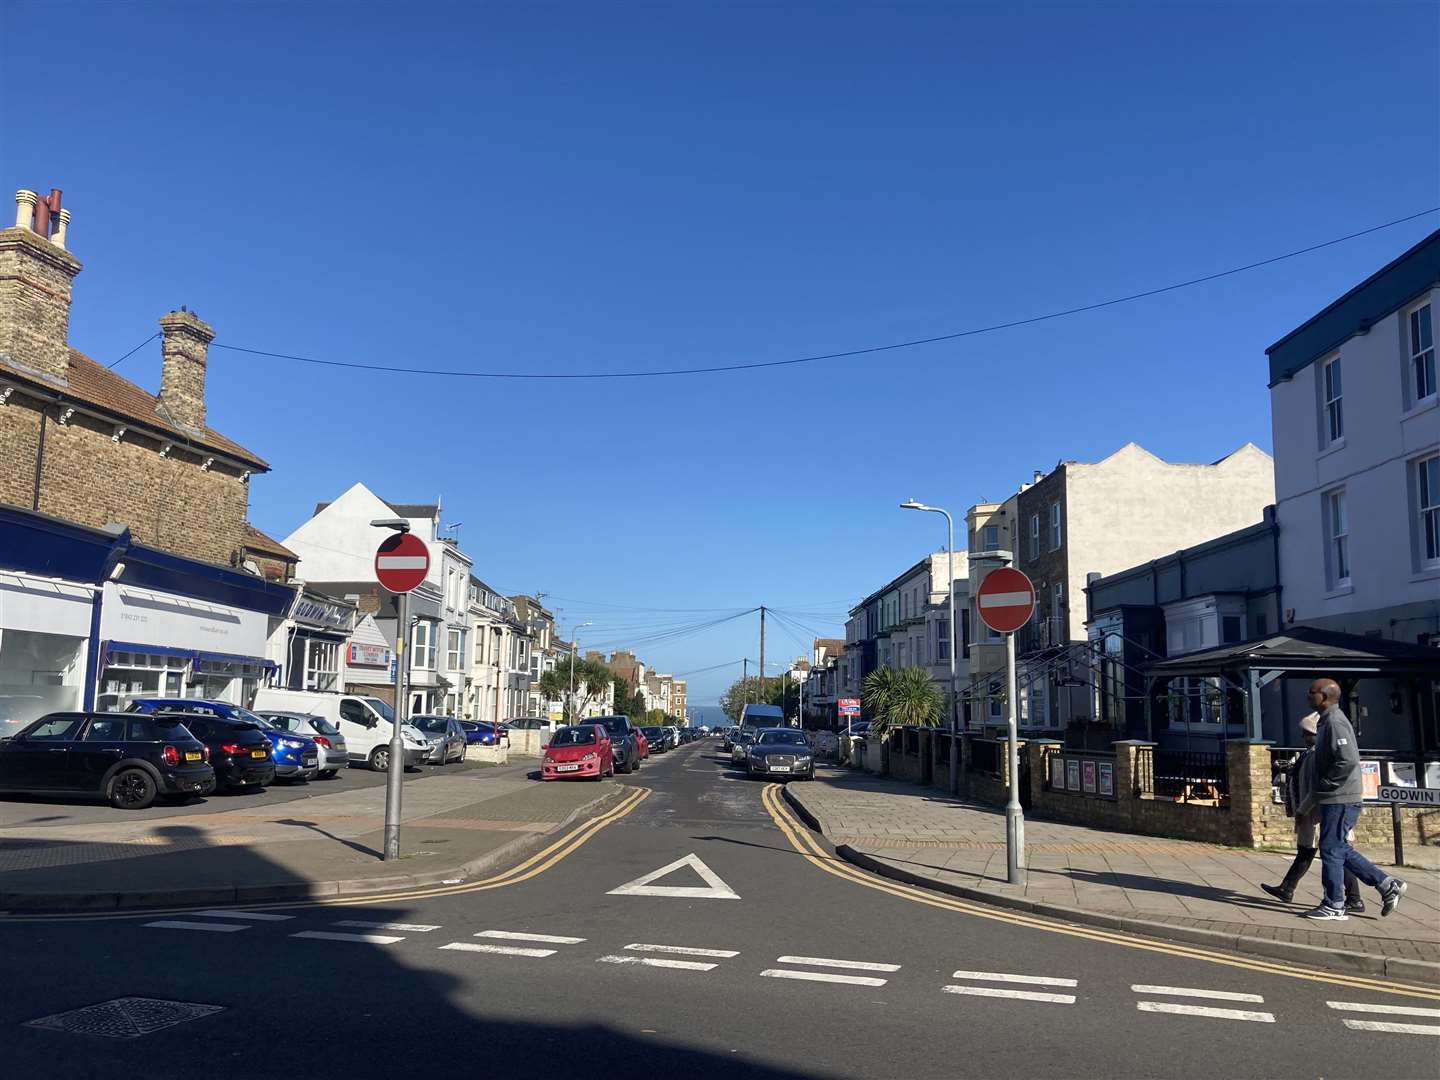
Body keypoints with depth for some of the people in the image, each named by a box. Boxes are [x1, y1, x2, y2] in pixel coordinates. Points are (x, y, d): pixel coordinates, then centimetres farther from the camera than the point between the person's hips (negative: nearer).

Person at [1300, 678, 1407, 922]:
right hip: (1335, 798, 10)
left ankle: (1334, 907, 4)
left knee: (1331, 850, -3)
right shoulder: (1327, 720, 16)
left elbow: (1347, 760, -25)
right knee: (1341, 850, 15)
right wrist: (1319, 787, 14)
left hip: (1339, 799, -10)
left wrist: (1323, 785, -17)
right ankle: (1387, 885, 18)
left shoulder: (1335, 722, -16)